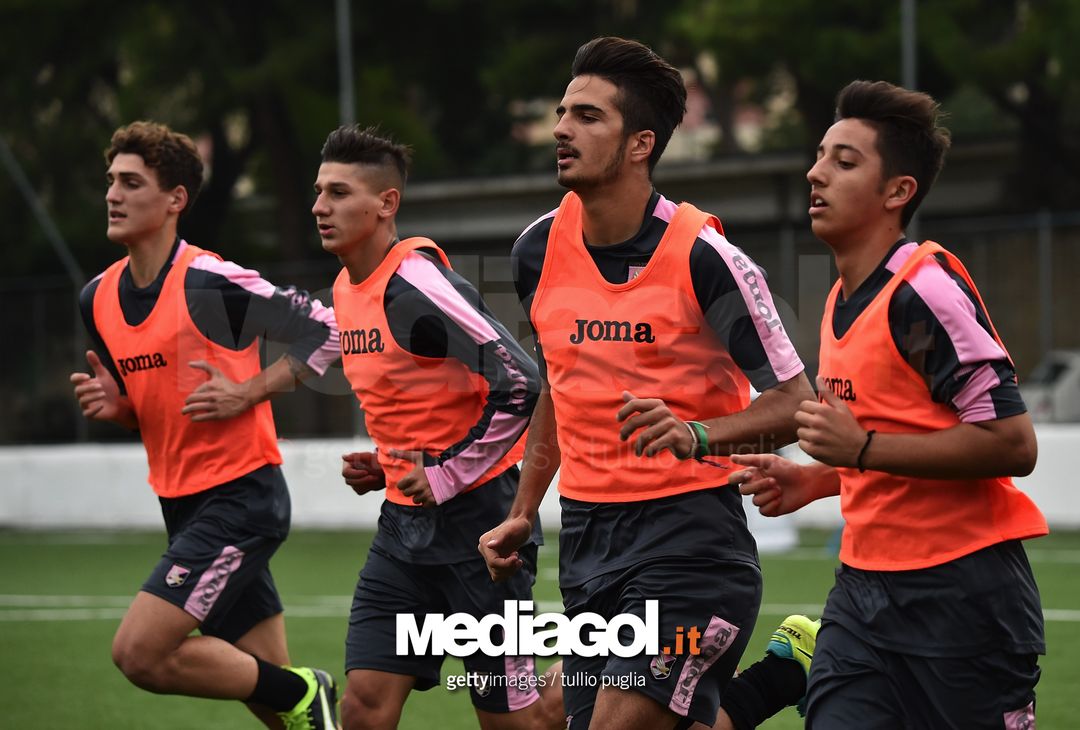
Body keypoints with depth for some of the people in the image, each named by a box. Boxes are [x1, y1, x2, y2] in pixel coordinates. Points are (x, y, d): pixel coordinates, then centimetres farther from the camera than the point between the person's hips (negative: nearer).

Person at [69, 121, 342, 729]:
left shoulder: (210, 282, -15)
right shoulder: (98, 298, 7)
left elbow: (326, 329, -10)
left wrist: (248, 391, -16)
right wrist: (111, 403, -1)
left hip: (242, 496, -8)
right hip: (184, 504, 8)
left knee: (139, 652, -17)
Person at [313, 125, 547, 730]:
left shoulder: (416, 287, -18)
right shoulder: (347, 290, 10)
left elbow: (520, 384, -23)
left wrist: (447, 475, -17)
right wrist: (383, 468, 9)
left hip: (476, 514, -8)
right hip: (405, 520, 8)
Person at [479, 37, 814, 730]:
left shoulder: (703, 257, -13)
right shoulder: (539, 249, 4)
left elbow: (794, 401, -10)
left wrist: (696, 433, -26)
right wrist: (523, 514, 19)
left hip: (689, 534, -6)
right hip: (586, 535, 6)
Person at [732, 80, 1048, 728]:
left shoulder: (926, 290, -14)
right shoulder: (843, 301, 13)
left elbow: (1012, 444, -21)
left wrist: (862, 449, -22)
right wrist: (815, 480, 11)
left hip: (960, 595, -8)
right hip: (864, 589, 8)